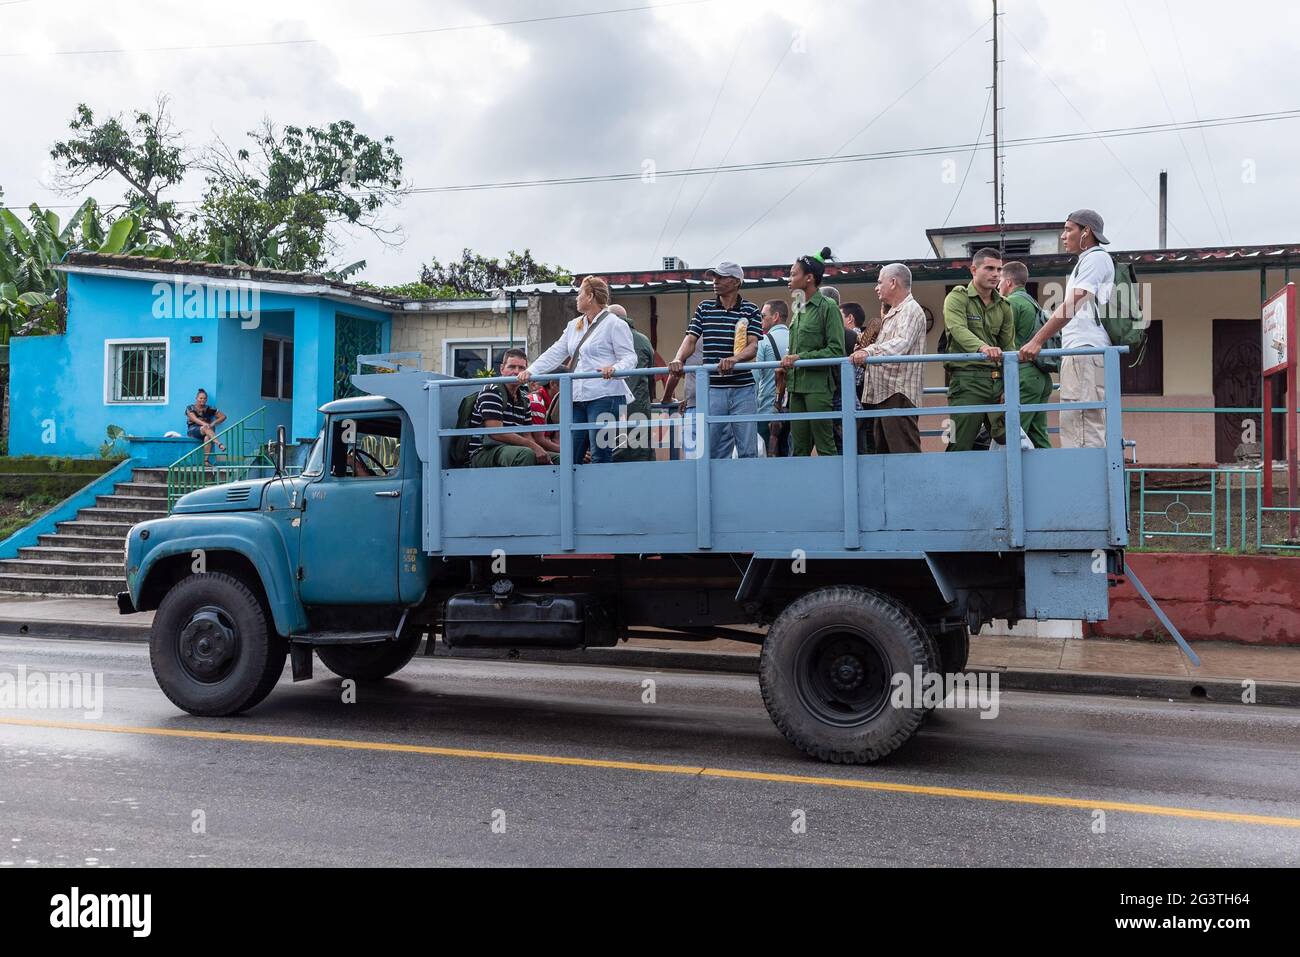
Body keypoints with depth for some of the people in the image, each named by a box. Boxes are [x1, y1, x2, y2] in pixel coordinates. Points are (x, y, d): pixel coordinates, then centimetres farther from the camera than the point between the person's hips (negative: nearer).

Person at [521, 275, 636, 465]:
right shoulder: (574, 326, 21)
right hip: (578, 399, 8)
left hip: (605, 397, -8)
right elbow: (555, 353, 19)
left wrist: (614, 368, -28)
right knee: (570, 457, 4)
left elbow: (629, 357, -7)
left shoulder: (615, 324, -2)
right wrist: (530, 371, 9)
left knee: (600, 457, -8)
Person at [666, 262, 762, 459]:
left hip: (743, 389, -2)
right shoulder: (704, 308, 11)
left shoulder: (750, 310, 3)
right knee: (714, 450, 4)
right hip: (712, 389, 2)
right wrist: (678, 359, -15)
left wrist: (734, 359, -27)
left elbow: (753, 346, -7)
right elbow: (691, 339, 5)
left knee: (748, 450, 1)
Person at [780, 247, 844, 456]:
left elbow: (836, 350, -13)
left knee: (825, 446, -4)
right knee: (799, 448, 9)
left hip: (818, 385, -8)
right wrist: (787, 364, 7)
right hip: (797, 386, 8)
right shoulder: (799, 309, 17)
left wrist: (801, 358, -15)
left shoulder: (827, 307, -7)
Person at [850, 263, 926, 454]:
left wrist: (870, 352, -39)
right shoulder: (892, 314, 25)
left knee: (904, 452, -13)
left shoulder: (910, 310, -6)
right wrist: (866, 350, 9)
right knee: (883, 450, 11)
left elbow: (901, 343, -24)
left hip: (898, 395, -10)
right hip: (882, 395, 10)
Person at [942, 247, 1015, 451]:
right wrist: (982, 347, -40)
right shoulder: (958, 298, -1)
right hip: (967, 379, -6)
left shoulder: (1003, 306, 16)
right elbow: (958, 329, -20)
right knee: (961, 446, -9)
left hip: (998, 380, 6)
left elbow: (1009, 347, 13)